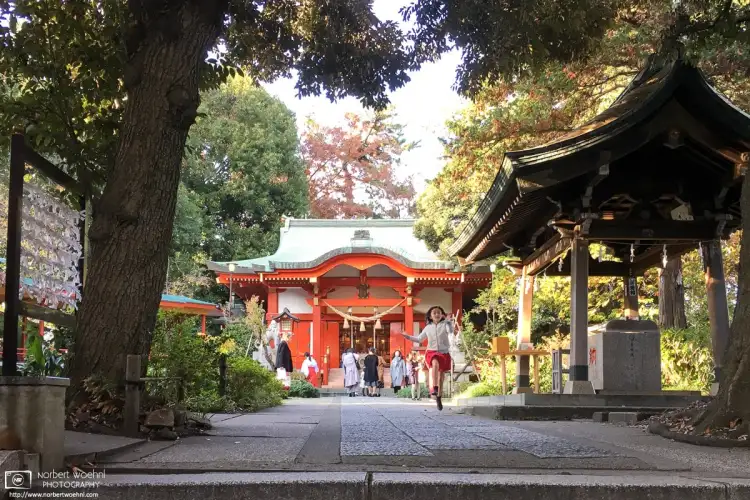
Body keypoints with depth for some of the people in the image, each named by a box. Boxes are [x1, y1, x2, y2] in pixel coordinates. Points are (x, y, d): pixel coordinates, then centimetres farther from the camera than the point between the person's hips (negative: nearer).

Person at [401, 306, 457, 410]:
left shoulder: (445, 324, -1)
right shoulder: (428, 328, 8)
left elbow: (451, 331, -23)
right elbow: (419, 339, 21)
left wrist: (449, 321, -34)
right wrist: (409, 337, 11)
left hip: (444, 353, 0)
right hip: (431, 352, 0)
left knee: (441, 376, 7)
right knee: (435, 363, -36)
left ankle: (439, 399, 21)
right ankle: (434, 388, -44)